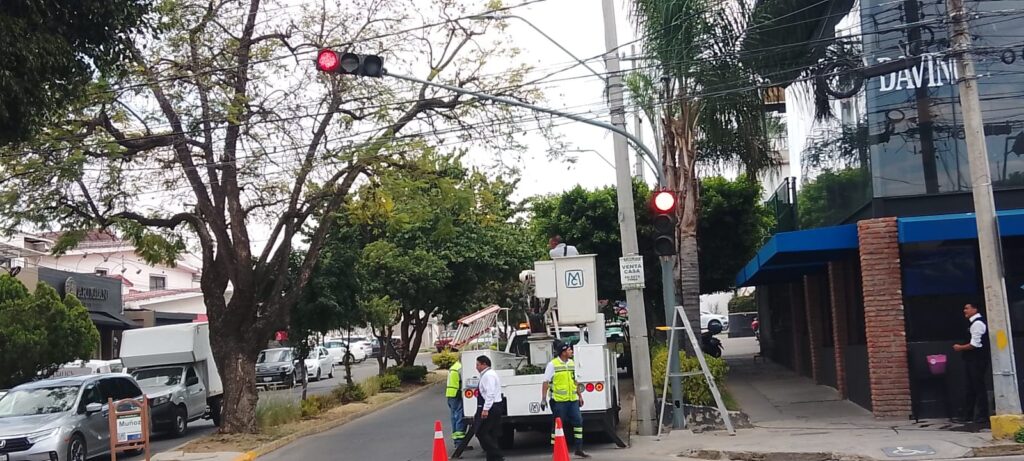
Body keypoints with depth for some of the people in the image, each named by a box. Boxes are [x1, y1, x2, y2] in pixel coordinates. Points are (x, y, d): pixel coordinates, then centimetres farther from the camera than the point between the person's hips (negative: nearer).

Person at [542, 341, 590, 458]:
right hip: (558, 400, -6)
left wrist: (580, 396, 19)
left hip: (573, 400, 6)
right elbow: (546, 382, -8)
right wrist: (543, 398, -12)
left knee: (578, 422, 3)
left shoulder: (572, 363, 12)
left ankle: (578, 449, 13)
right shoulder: (552, 364, -8)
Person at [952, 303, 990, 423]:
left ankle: (981, 415, 3)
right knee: (971, 388, 13)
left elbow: (975, 344, -21)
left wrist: (960, 348, -10)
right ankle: (968, 415, 18)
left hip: (977, 360, -10)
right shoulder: (974, 322, 16)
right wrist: (962, 347, 13)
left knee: (979, 387, -3)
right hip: (972, 360, 10)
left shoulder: (977, 323, -16)